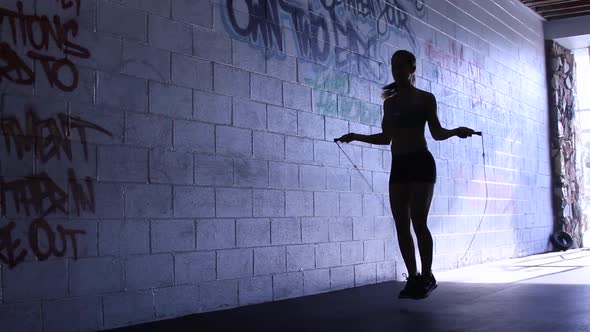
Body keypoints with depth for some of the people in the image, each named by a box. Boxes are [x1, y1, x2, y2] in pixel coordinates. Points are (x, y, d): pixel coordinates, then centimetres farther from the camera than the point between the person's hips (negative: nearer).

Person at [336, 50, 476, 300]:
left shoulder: (425, 98, 1)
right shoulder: (389, 102, 14)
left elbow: (437, 133, 0)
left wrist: (456, 131, -19)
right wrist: (356, 137, 18)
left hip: (421, 163, -5)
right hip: (398, 166, 5)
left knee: (418, 222, -11)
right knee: (401, 225, 0)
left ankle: (427, 276, 0)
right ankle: (413, 277, 8)